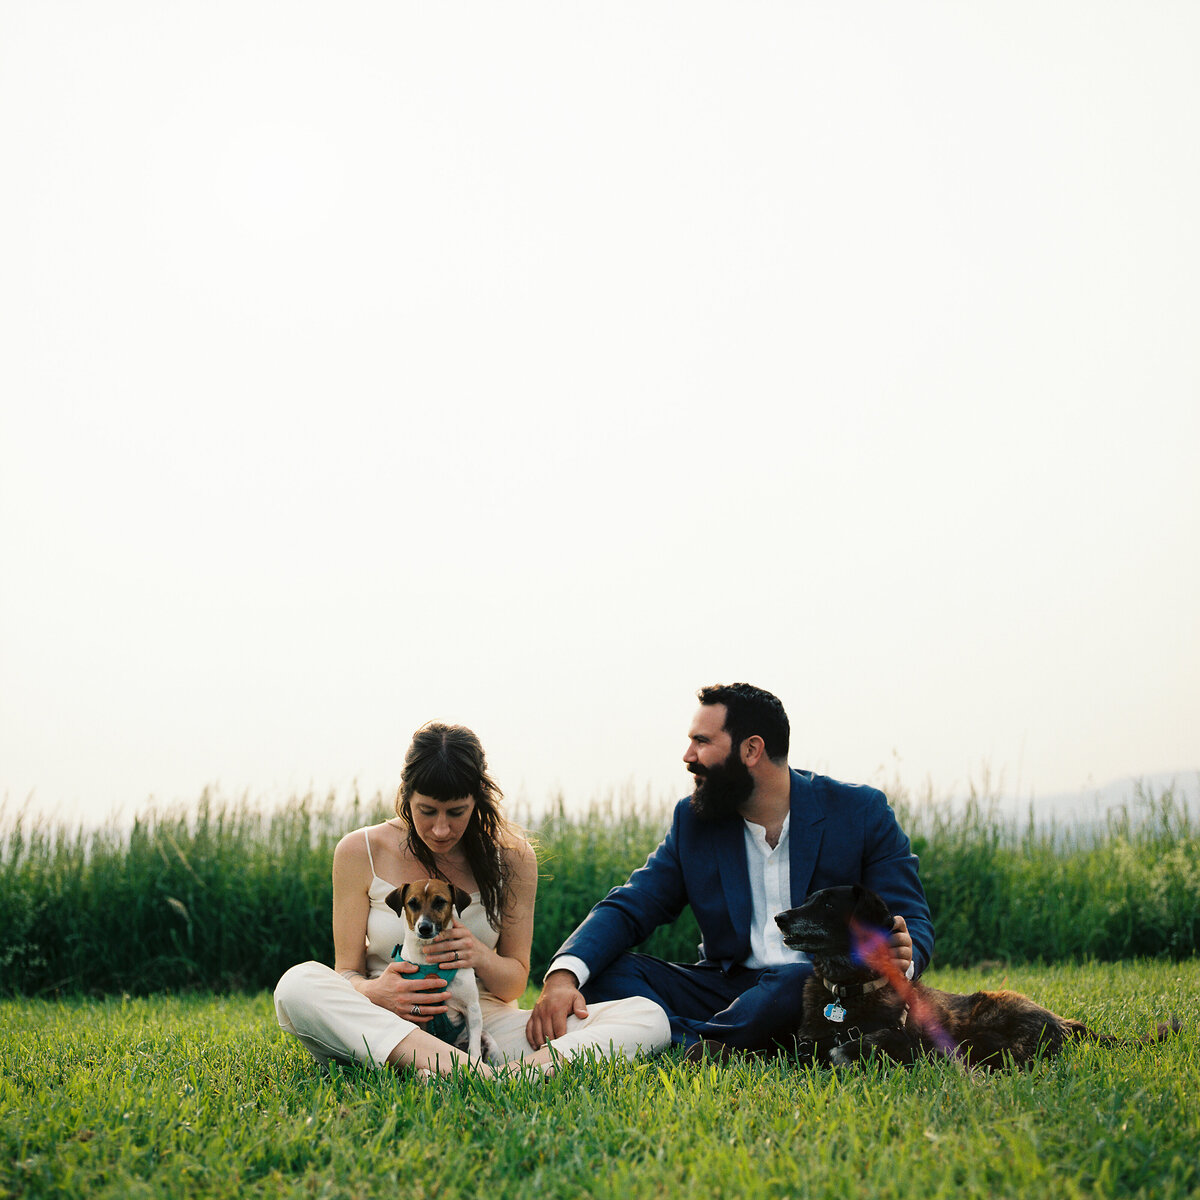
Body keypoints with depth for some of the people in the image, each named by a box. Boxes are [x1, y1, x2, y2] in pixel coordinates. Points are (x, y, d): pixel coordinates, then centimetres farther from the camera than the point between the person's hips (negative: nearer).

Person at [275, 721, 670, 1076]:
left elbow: (515, 983, 9)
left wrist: (482, 958, -16)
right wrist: (375, 994, -24)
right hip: (382, 1030, -1)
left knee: (648, 1017, -19)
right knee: (298, 984, -34)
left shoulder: (511, 856, 4)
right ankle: (459, 1068, -49)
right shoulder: (360, 852, 1)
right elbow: (347, 973, 2)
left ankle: (532, 1067, -50)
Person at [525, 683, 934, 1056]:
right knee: (608, 970, -18)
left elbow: (913, 923, -2)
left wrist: (900, 957, -29)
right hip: (727, 990, 4)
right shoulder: (692, 820, 8)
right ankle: (704, 1050, -36)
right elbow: (628, 909, 1)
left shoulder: (861, 812, -2)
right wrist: (562, 975, -20)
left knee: (802, 983, -38)